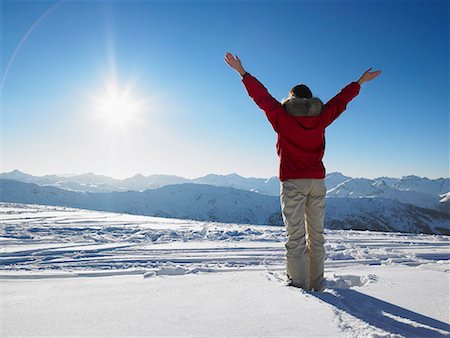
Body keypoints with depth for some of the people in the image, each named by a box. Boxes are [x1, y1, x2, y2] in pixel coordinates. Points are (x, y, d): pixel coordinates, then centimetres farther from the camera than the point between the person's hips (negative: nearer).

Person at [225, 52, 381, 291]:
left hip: (292, 182, -4)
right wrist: (361, 82, 38)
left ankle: (299, 284, 1)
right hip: (317, 181, 4)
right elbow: (341, 99, 22)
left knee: (295, 236, -1)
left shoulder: (282, 116, -1)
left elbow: (261, 96, 5)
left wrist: (242, 72, 16)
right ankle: (317, 283, 19)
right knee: (316, 234, 11)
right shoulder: (321, 117, 8)